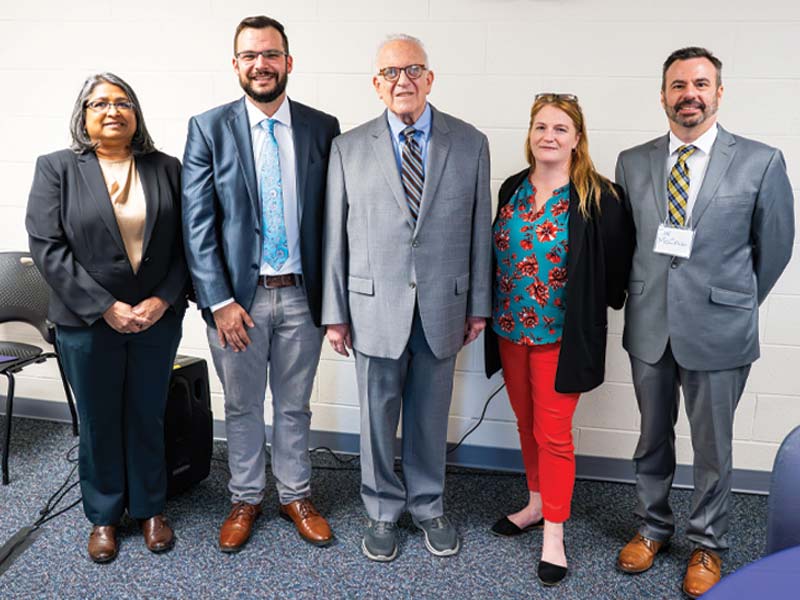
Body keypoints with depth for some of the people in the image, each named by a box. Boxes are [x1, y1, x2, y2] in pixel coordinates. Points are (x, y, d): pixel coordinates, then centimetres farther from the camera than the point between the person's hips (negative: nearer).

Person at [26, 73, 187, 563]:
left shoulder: (166, 169, 4)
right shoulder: (56, 169, -1)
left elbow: (186, 243, 1)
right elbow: (48, 247, -8)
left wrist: (162, 300, -11)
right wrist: (105, 307, -15)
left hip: (158, 318, 1)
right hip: (88, 322, -1)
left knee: (148, 418, 12)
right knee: (99, 422, 12)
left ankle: (151, 509, 29)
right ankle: (104, 516, 29)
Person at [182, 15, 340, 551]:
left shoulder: (323, 128, 1)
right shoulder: (209, 129, -3)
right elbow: (197, 224, -6)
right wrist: (220, 301, -12)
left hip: (302, 295, 1)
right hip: (237, 294, -1)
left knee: (294, 406, 15)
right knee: (242, 407, 14)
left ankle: (296, 496, 34)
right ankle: (246, 500, 34)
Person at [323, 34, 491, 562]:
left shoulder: (470, 143, 2)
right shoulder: (349, 148, 1)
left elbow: (479, 229, 4)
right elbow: (335, 236, 1)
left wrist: (479, 304, 4)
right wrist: (334, 312, 0)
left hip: (443, 307, 1)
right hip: (375, 306, 0)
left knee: (431, 415, 14)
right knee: (378, 416, 11)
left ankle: (428, 505, 35)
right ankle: (383, 511, 31)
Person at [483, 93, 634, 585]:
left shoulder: (601, 198, -11)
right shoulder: (512, 189, 4)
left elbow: (615, 267, -6)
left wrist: (599, 305, -1)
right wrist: (495, 315, 9)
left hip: (562, 335, -5)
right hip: (510, 329, 5)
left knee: (553, 433, 1)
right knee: (526, 424, 17)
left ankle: (554, 535, 14)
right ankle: (538, 503, 36)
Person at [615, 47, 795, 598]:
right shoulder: (633, 162, 2)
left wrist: (736, 303, 8)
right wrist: (642, 298, 10)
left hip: (717, 331, -2)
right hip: (649, 327, 3)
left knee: (712, 446, 11)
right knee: (653, 437, 17)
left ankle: (707, 546, 31)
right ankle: (654, 527, 38)